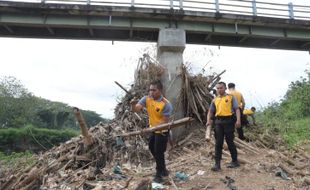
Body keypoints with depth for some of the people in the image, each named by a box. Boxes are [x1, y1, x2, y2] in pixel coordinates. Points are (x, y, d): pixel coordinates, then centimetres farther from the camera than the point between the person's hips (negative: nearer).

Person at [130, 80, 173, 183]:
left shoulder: (166, 104, -27)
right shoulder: (146, 99, -11)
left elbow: (164, 121, -24)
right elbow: (135, 109, -18)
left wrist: (153, 127, -38)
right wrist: (133, 104, -41)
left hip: (162, 131, -7)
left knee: (158, 152, 0)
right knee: (152, 148, 21)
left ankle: (159, 174, 22)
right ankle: (162, 169, 42)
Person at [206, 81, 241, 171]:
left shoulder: (231, 97, 3)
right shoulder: (215, 100, 15)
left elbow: (237, 109, -4)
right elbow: (210, 111, 14)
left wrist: (238, 120, -16)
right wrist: (209, 120, -2)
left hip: (228, 121, -4)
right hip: (218, 122, 4)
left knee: (230, 142, 5)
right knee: (218, 143, 3)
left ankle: (235, 161, 23)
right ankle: (217, 164, 6)